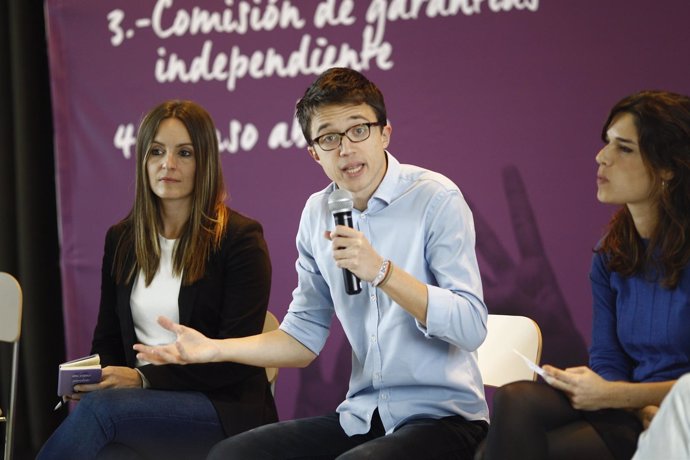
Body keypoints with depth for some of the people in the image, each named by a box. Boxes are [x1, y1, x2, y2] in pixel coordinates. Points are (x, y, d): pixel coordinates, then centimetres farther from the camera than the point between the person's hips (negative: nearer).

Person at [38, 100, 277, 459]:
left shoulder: (240, 238, -4)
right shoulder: (120, 239, 13)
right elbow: (107, 339, 19)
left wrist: (143, 378, -16)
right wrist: (90, 379, -5)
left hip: (224, 406, -3)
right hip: (146, 404, 4)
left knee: (102, 407, -33)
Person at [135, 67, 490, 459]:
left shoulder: (436, 198, -10)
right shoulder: (318, 213, 9)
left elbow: (472, 327, -18)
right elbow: (303, 338, 12)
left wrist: (382, 271, -27)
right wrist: (215, 349, -1)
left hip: (443, 416, -6)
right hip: (361, 418, 6)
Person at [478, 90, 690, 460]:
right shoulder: (610, 255, 13)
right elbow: (607, 362, 9)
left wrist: (610, 394, -15)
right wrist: (645, 410, -12)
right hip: (632, 415, 6)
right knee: (516, 400, -25)